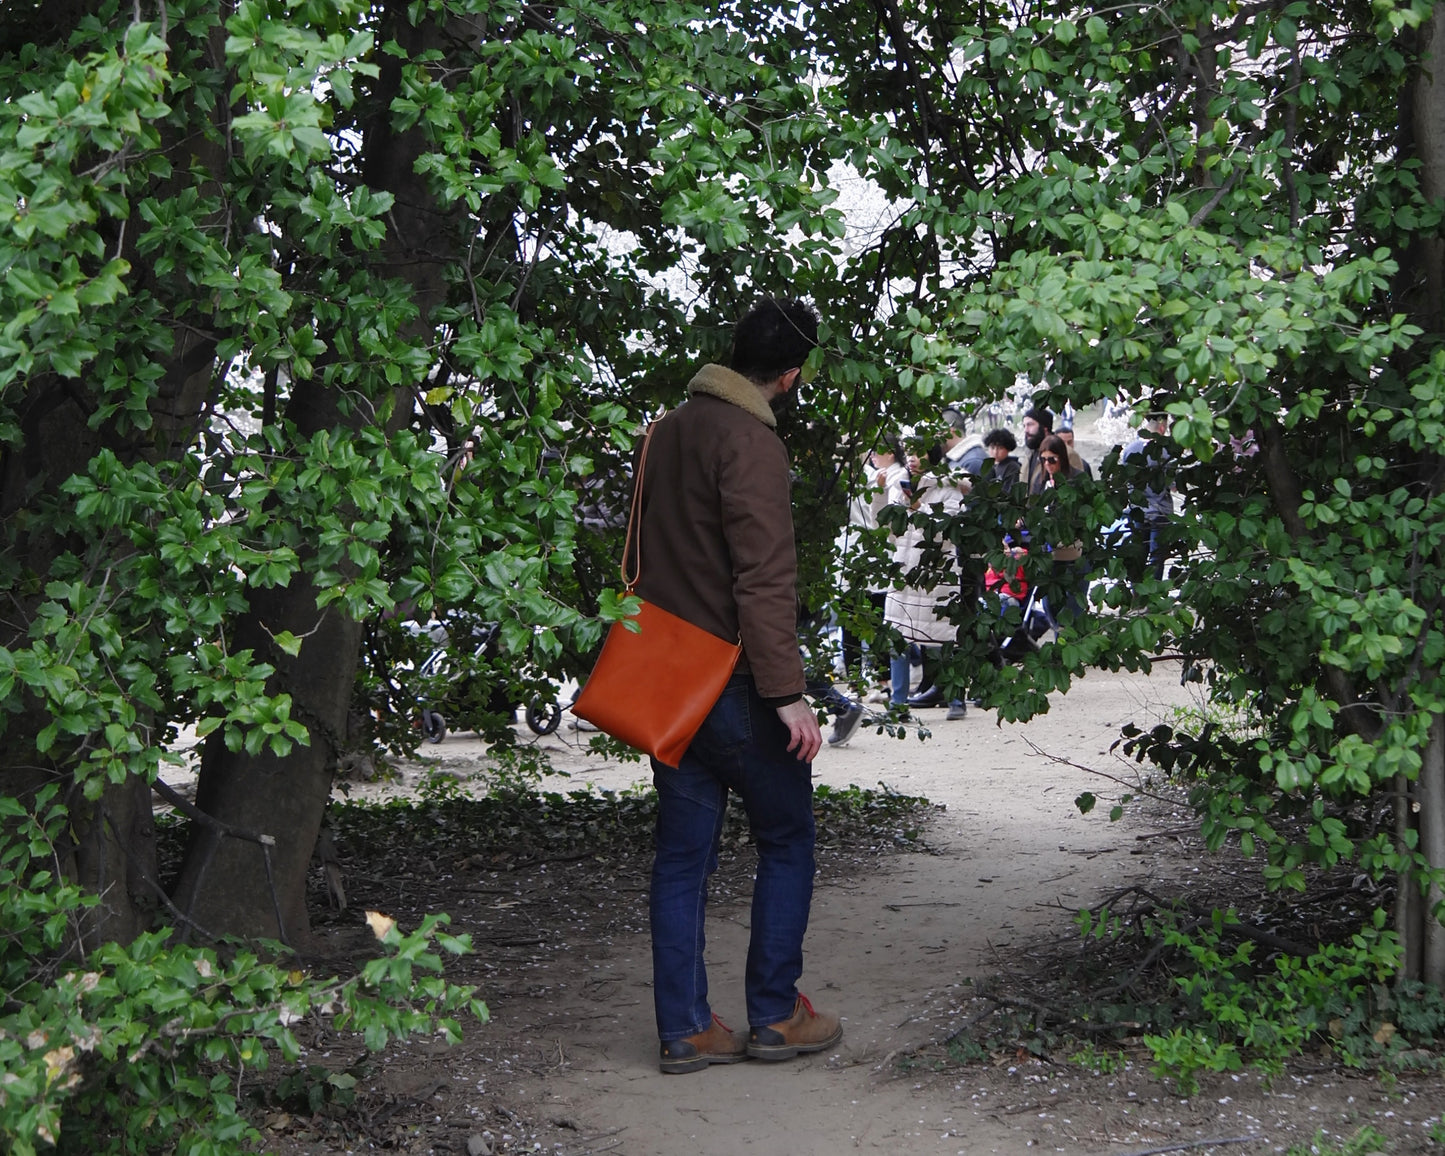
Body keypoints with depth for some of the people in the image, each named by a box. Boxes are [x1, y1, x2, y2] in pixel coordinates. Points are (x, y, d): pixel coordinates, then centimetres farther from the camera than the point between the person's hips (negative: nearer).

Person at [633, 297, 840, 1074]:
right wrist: (788, 692, -22)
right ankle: (775, 1016, 10)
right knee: (786, 842, 8)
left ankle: (684, 1029, 11)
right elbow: (765, 578, -22)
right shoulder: (750, 441, -16)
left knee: (682, 852, 9)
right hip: (734, 681, -8)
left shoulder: (668, 430, 12)